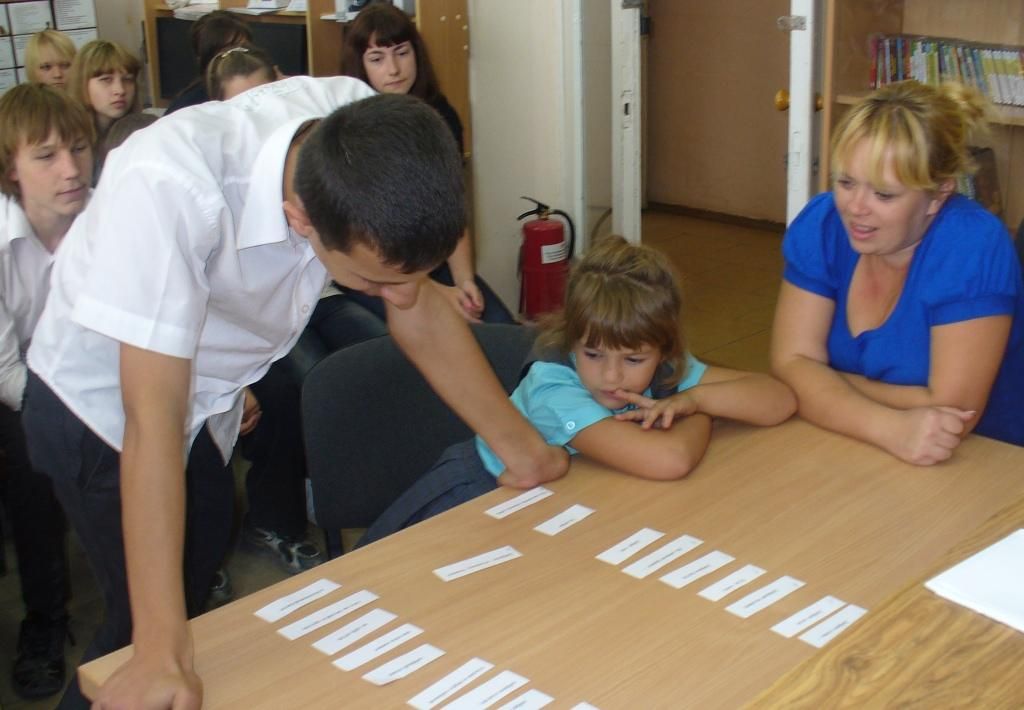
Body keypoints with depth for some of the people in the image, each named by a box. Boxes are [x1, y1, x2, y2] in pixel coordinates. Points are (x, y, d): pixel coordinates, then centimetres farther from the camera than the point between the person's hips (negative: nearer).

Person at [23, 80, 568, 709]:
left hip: (210, 396, 5)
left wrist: (523, 448, -10)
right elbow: (152, 419, -39)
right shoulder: (169, 186, -41)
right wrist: (163, 652, -40)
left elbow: (418, 307, -12)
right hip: (103, 404, -5)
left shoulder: (366, 139, -25)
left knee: (201, 585, 18)